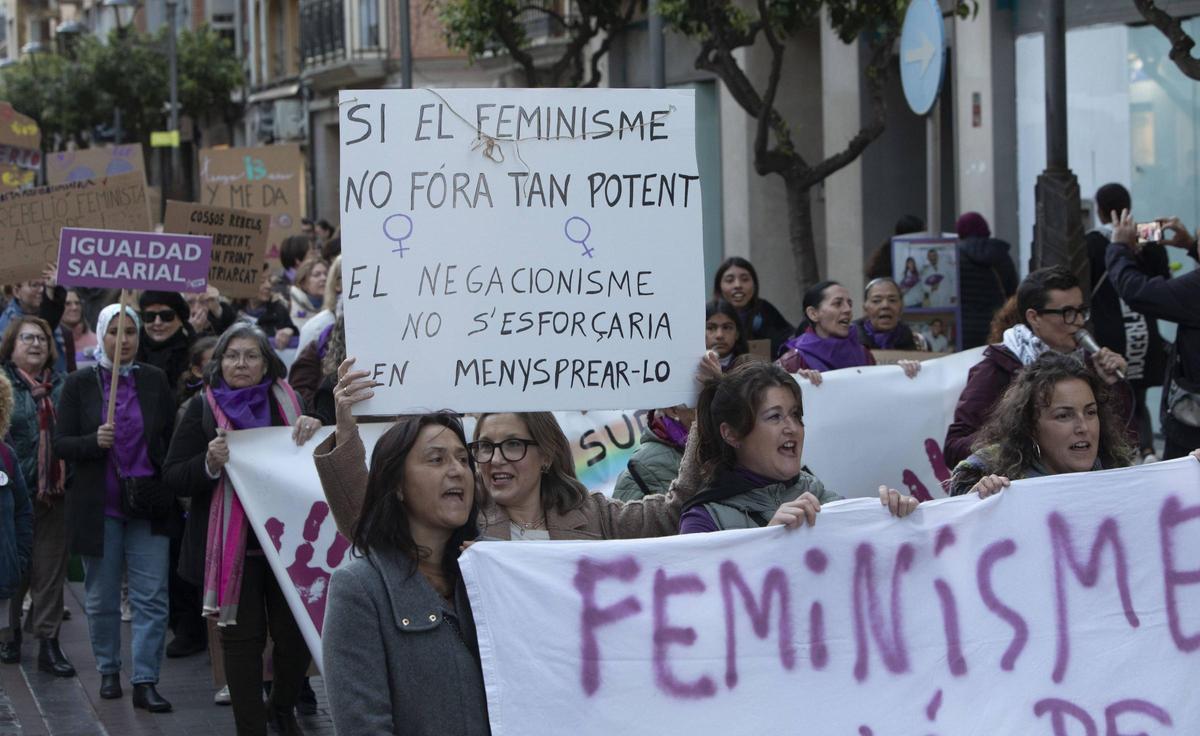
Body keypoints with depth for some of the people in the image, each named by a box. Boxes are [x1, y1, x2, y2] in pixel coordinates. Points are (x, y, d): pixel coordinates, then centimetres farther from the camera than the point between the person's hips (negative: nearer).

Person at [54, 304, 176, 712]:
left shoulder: (154, 380, 5)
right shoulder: (79, 384, 1)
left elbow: (173, 437, 11)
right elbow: (60, 444, -1)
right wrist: (94, 442, -20)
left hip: (148, 506, 0)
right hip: (98, 506, 0)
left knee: (152, 597, -7)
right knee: (101, 598, 9)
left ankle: (145, 681, -5)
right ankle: (109, 672, 25)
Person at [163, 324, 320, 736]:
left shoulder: (286, 401, 8)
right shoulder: (203, 407, 1)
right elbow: (174, 478, -2)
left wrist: (312, 430, -9)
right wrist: (210, 464, -22)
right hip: (232, 543, -2)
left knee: (297, 632, 3)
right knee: (243, 638, 3)